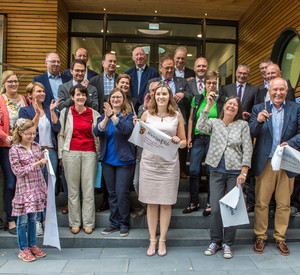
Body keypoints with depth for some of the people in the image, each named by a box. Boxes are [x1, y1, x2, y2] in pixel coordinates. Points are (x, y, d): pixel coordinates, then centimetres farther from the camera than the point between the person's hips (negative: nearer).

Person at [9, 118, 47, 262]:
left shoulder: (37, 146, 5)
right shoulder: (14, 150, -10)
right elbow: (18, 171, -14)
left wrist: (42, 159, -7)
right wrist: (35, 164, -21)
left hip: (37, 186, 5)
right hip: (24, 188, -4)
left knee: (33, 218, 15)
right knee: (23, 220, 5)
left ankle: (33, 245, 28)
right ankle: (23, 249, 20)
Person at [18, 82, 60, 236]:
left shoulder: (50, 110, 14)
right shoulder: (25, 111, 6)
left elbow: (57, 128, 0)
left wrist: (52, 111, -6)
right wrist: (37, 113, -14)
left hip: (51, 152, 3)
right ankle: (37, 221, 11)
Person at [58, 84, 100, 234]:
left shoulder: (93, 113, 8)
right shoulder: (65, 112, 8)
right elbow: (61, 134, 9)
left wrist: (97, 153, 8)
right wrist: (61, 155, 5)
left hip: (89, 153, 0)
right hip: (71, 152, 0)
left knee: (88, 188, 1)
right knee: (73, 189, 4)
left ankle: (88, 223, 13)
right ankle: (74, 223, 17)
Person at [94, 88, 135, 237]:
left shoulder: (129, 115, -2)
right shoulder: (104, 115, 9)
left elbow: (127, 129, -22)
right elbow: (96, 132, -7)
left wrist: (112, 116, -31)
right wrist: (106, 119, -24)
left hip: (124, 160, -4)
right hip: (107, 160, 4)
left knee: (122, 193, -4)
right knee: (112, 193, 12)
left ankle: (124, 224, 14)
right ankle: (114, 223, 25)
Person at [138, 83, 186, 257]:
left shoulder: (177, 116, 7)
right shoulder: (147, 115, 8)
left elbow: (184, 142, 11)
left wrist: (178, 141, -10)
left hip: (169, 163, 0)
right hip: (149, 162, 0)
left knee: (166, 203, 4)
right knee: (151, 203, 6)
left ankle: (162, 240, 20)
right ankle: (152, 240, 20)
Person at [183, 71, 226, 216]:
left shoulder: (222, 100, 3)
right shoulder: (197, 99, 8)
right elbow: (191, 119, 10)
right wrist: (189, 137, 5)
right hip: (198, 137, 2)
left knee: (211, 171, 4)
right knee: (194, 170, 1)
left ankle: (210, 203, 19)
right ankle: (194, 202, 16)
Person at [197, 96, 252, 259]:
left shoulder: (243, 125, 5)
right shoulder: (214, 122, 6)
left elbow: (247, 150, 1)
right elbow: (200, 127, -16)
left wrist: (243, 172, -7)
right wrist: (208, 106, -20)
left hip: (235, 171, 0)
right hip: (217, 171, 0)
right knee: (216, 209, 2)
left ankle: (228, 244, 21)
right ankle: (216, 241, 22)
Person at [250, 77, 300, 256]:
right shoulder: (259, 109, 5)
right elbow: (252, 134, -2)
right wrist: (258, 121, -21)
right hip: (265, 163, -1)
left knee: (284, 204, 10)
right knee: (261, 202, 5)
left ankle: (280, 238, 27)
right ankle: (260, 237, 22)